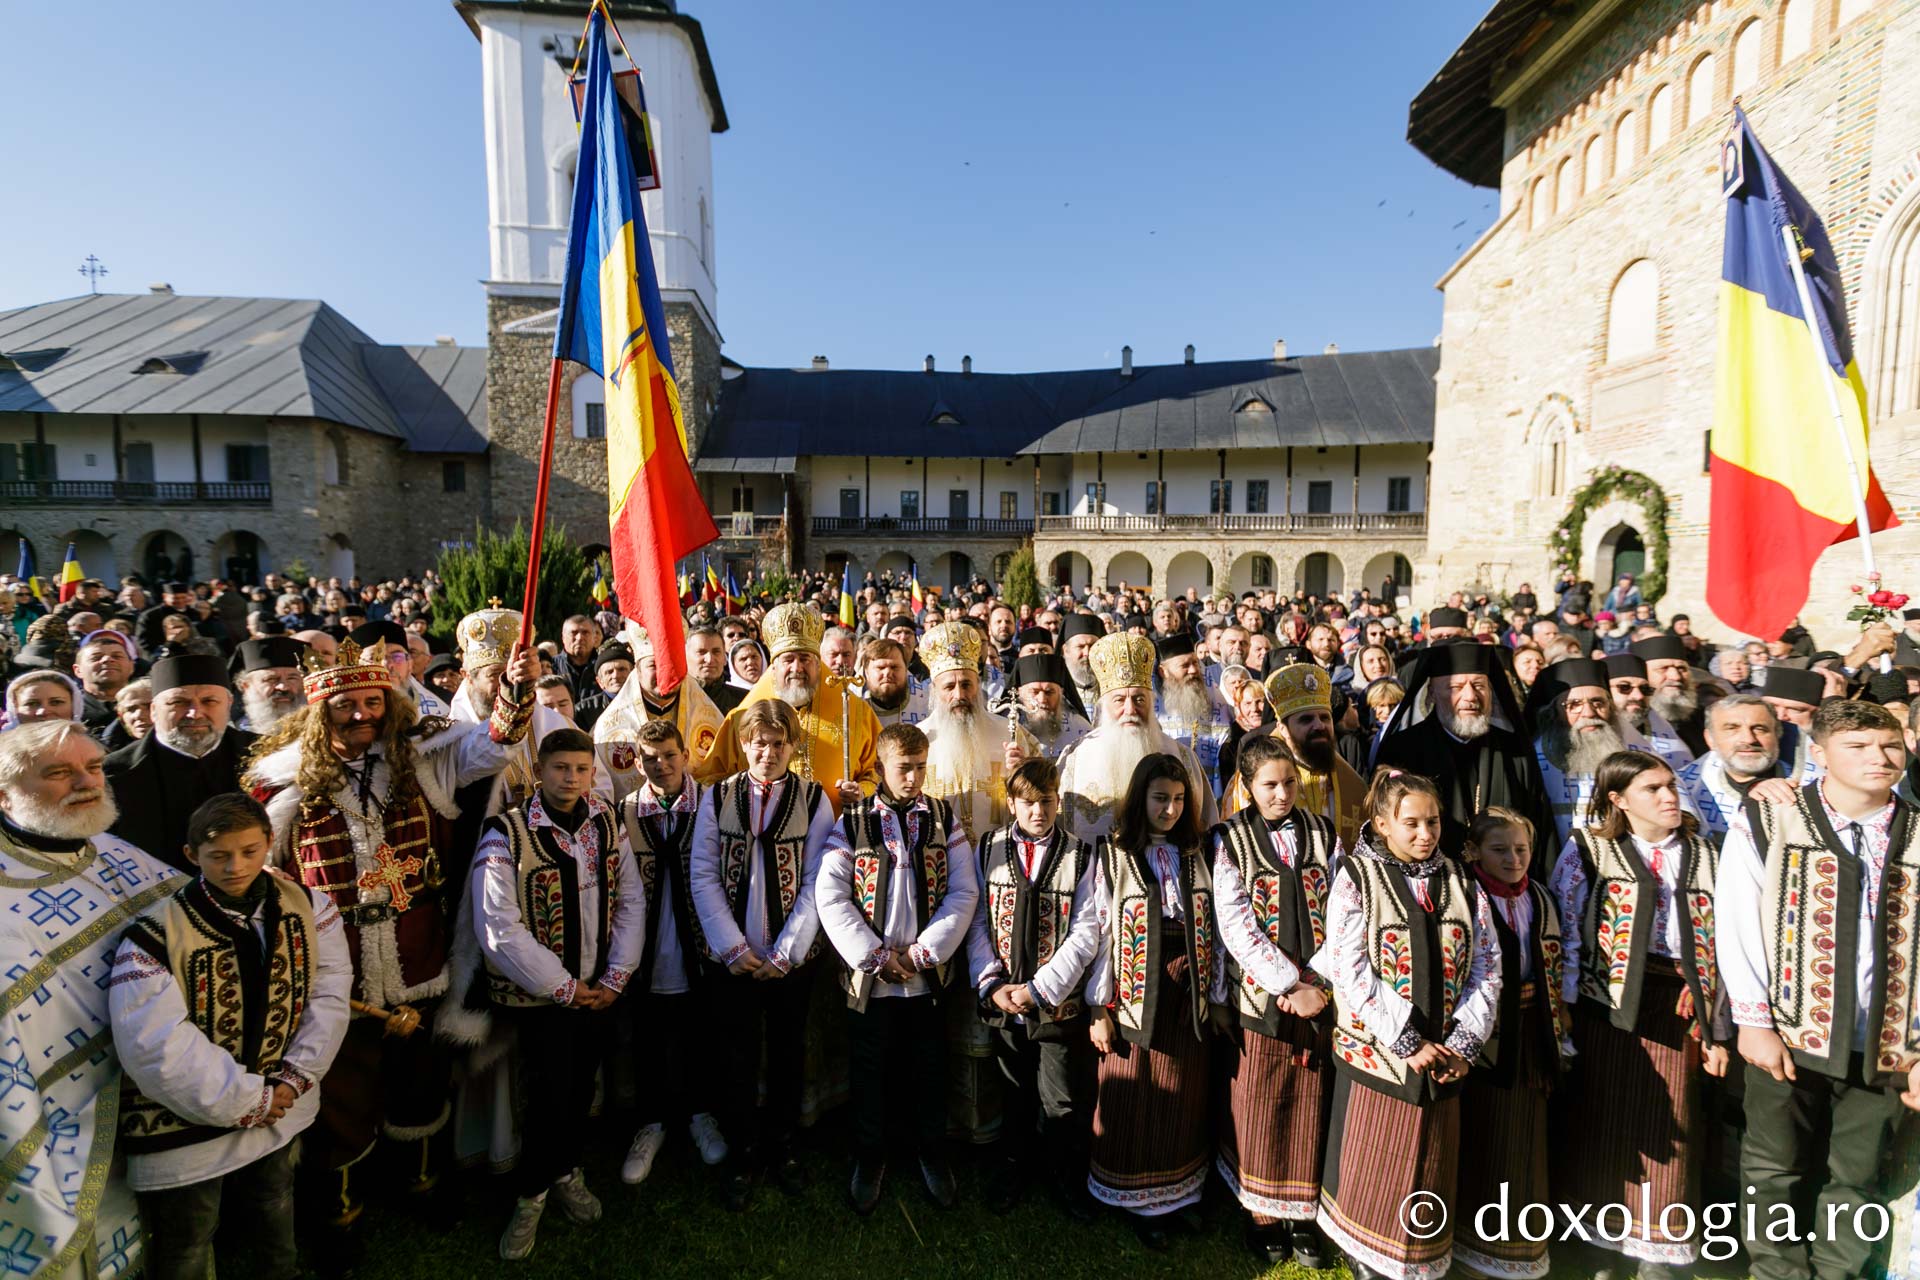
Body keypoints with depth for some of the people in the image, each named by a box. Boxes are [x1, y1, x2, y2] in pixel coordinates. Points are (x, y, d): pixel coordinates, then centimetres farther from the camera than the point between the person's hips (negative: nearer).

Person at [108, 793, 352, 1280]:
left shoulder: (305, 905, -9)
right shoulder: (156, 933, -22)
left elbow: (329, 997, -7)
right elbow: (158, 1047, -25)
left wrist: (292, 1081, -15)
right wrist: (248, 1102, -20)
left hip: (278, 1104, 4)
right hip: (186, 1122, -3)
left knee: (277, 1225, 25)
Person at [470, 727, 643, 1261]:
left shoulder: (607, 824, -3)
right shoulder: (506, 834, -17)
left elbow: (631, 900, 1)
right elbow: (498, 928, -19)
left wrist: (615, 977, -5)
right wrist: (564, 987, -14)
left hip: (599, 990, 4)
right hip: (541, 994, -4)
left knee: (581, 1087, 18)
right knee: (550, 1096, 3)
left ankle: (569, 1172, 43)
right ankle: (530, 1195, 30)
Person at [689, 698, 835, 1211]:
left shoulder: (814, 799, -5)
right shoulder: (717, 797, -2)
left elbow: (816, 883, -6)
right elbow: (703, 876, -3)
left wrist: (785, 952, -11)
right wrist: (733, 948, -9)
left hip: (793, 958, 0)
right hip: (734, 957, 0)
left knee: (787, 1057, 14)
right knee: (738, 1059, 10)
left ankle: (781, 1149, 36)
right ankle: (741, 1157, 31)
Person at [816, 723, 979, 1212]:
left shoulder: (944, 819, 0)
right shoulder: (853, 822, -5)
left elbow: (964, 892, -3)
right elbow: (830, 896, -9)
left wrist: (924, 951, -11)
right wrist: (874, 956, -12)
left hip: (927, 975, 1)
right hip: (868, 977, -1)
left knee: (928, 1070, 14)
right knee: (869, 1071, 13)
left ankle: (932, 1155, 37)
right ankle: (869, 1160, 35)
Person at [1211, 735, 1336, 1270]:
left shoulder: (1324, 834, 4)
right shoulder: (1229, 840, -4)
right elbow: (1236, 924, -10)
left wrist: (1319, 985, -10)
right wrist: (1290, 985, -15)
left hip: (1320, 997, 2)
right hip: (1259, 997, -2)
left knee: (1311, 1110, 11)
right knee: (1259, 1109, 8)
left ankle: (1304, 1216, 29)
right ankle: (1261, 1214, 27)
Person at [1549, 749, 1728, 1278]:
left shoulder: (1704, 858, 9)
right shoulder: (1588, 849, -1)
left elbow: (1720, 949, 10)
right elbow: (1565, 934, -4)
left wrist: (1717, 1031, 6)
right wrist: (1567, 1016, -9)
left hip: (1678, 1007, 3)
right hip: (1606, 1004, -3)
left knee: (1667, 1130, 8)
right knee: (1604, 1122, 7)